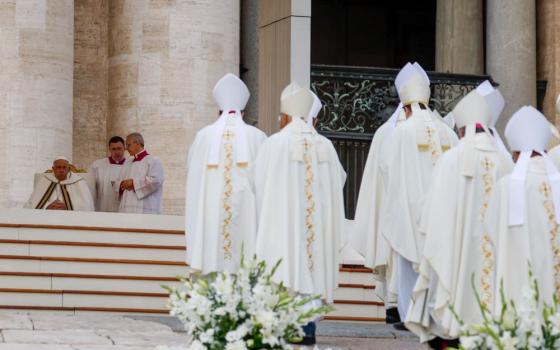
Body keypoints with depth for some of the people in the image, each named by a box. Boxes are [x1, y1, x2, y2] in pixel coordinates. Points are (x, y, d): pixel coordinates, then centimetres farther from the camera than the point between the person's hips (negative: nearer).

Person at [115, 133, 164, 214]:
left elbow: (155, 180, -16)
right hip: (126, 210, 7)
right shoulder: (127, 162, 23)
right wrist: (123, 185, -3)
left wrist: (133, 182, -10)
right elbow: (116, 185, 22)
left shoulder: (153, 161, 1)